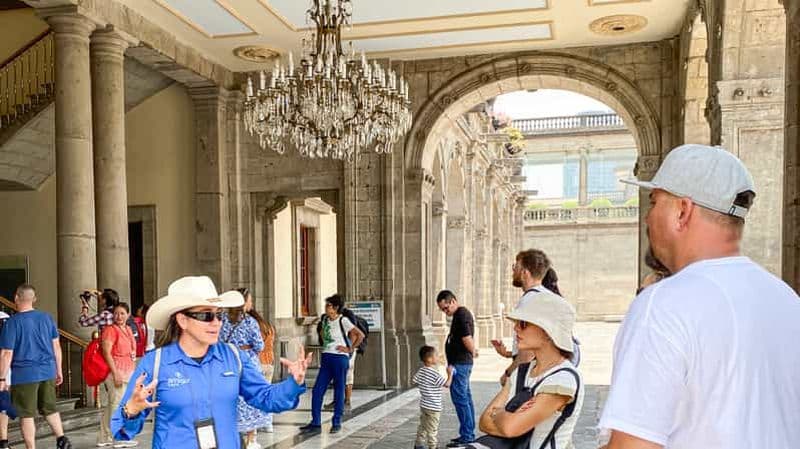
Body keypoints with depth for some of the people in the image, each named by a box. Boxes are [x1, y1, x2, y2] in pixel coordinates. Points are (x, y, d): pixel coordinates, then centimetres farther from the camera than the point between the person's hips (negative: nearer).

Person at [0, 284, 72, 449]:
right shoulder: (46, 318, 4)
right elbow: (56, 346, 9)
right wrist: (59, 370, 17)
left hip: (24, 374, -5)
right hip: (47, 371, 5)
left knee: (26, 415, 6)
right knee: (49, 408, 18)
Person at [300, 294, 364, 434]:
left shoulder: (343, 321, -9)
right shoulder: (325, 320, 10)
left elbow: (360, 335, -13)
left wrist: (350, 349, -9)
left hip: (339, 358, -7)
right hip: (326, 358, 7)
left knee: (339, 391, 3)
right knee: (317, 390, 3)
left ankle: (337, 423, 12)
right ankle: (316, 422, 11)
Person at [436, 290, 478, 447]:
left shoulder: (462, 314, -15)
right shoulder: (460, 314, 18)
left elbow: (467, 338, -21)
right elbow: (468, 339, 21)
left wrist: (473, 352, -5)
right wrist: (473, 350, 6)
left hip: (460, 363, -11)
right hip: (460, 363, 11)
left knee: (460, 398, -8)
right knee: (466, 398, 13)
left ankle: (466, 436, -5)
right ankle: (469, 434, 20)